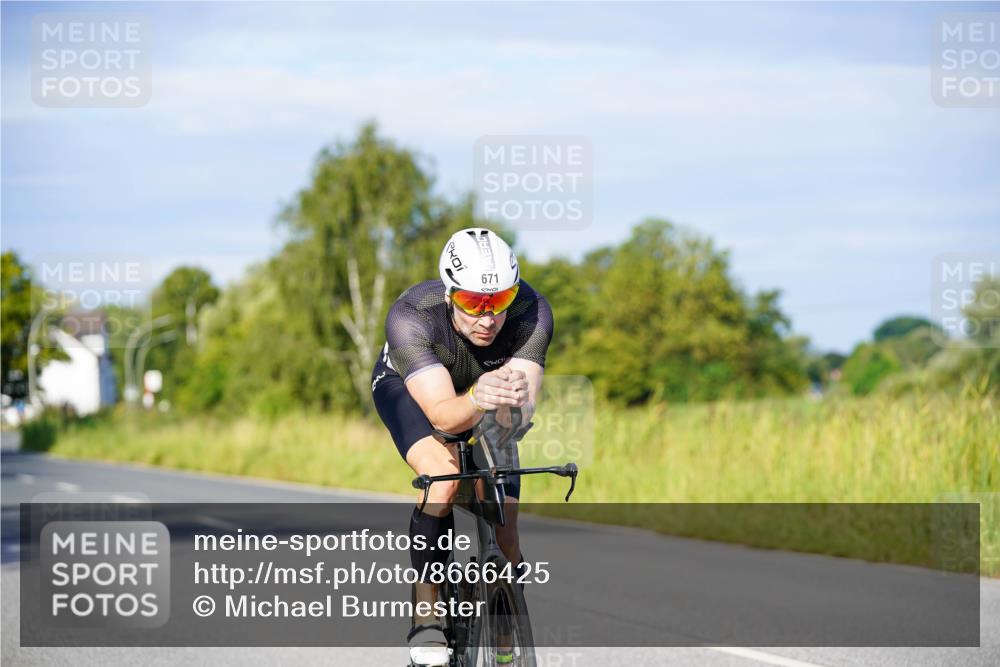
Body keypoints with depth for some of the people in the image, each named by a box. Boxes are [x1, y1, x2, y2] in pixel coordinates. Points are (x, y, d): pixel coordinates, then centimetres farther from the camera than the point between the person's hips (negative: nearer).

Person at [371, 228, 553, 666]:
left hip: (486, 399, 2)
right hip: (407, 386, -2)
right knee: (443, 475, -33)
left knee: (504, 533, -8)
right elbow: (442, 415, -49)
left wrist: (514, 402, -67)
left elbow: (525, 409, -44)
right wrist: (476, 400, -70)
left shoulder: (531, 312, -35)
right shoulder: (410, 317, -40)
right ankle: (426, 618, -22)